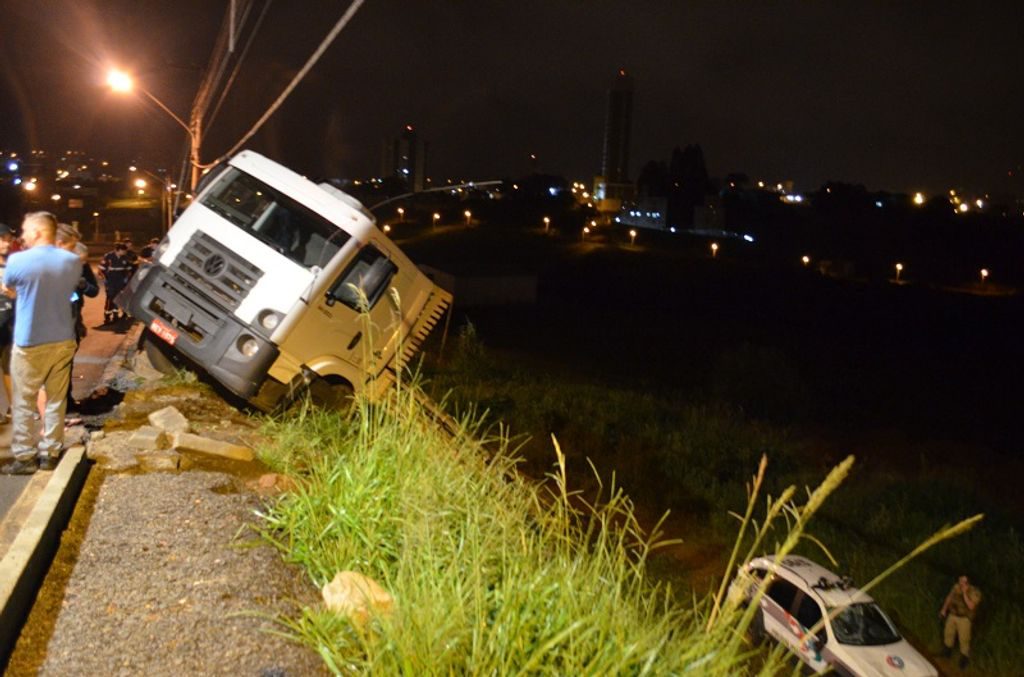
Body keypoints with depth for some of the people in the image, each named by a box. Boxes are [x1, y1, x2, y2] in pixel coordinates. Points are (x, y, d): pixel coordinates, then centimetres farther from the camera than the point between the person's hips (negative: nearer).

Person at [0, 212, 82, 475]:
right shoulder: (73, 261, -2)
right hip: (63, 340, 4)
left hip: (29, 343, -4)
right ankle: (51, 453, 17)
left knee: (24, 402, 6)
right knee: (56, 400, 12)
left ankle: (25, 457, 10)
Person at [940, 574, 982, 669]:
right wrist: (944, 609, 9)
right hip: (952, 615, 5)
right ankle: (948, 649, 44)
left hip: (964, 618, -5)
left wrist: (964, 593, -36)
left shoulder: (975, 592, -22)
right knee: (948, 633, 18)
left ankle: (964, 657, 21)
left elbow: (971, 606, -34)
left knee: (964, 638, -1)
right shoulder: (956, 587, -8)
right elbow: (949, 597, 7)